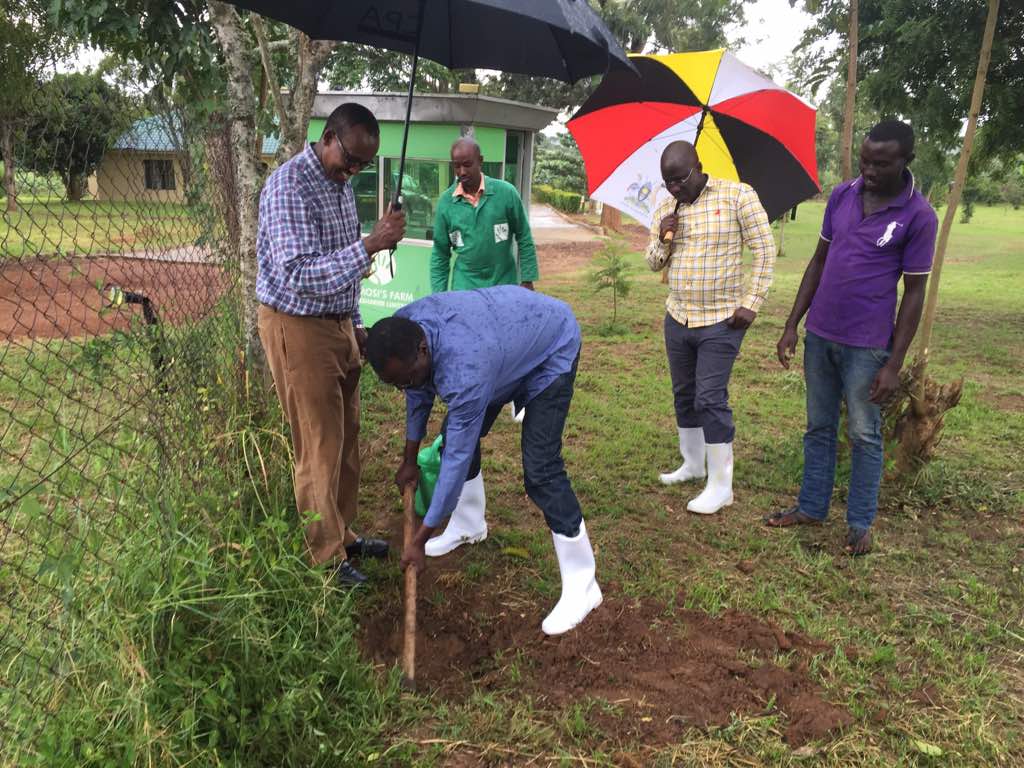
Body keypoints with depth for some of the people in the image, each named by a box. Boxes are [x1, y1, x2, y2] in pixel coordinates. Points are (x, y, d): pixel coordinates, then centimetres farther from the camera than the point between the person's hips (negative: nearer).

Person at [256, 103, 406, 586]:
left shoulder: (340, 183, 10)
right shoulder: (289, 186, -19)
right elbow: (299, 276, -28)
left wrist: (355, 325, 15)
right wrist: (370, 246, -32)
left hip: (337, 325, 8)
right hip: (298, 329, -8)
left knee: (346, 439, 15)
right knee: (320, 447, 0)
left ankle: (342, 534, 31)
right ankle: (326, 557, 15)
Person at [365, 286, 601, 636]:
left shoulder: (465, 370, -43)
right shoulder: (402, 329, -19)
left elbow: (457, 459, -34)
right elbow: (419, 393, 1)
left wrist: (419, 540, -24)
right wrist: (409, 460, 11)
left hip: (552, 345, -8)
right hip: (508, 326, 8)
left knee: (539, 468, -17)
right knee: (459, 433, 9)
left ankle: (582, 585, -6)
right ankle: (469, 527, 33)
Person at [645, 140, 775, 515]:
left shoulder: (737, 196, -9)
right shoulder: (666, 208, 7)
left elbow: (765, 249, -7)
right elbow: (654, 263, 11)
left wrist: (751, 303, -12)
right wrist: (663, 239, -10)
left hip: (721, 321, -6)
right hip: (678, 318, 6)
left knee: (710, 400, -7)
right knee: (684, 396, 15)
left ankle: (721, 485, 4)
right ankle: (692, 463, 33)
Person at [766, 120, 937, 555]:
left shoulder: (919, 216, -10)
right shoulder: (841, 195, 3)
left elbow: (914, 293, -8)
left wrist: (894, 364, -11)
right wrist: (792, 324, 6)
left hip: (867, 345, -4)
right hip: (819, 335, 5)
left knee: (864, 435, 7)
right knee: (819, 428, 14)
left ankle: (860, 522, 22)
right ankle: (811, 507, 28)